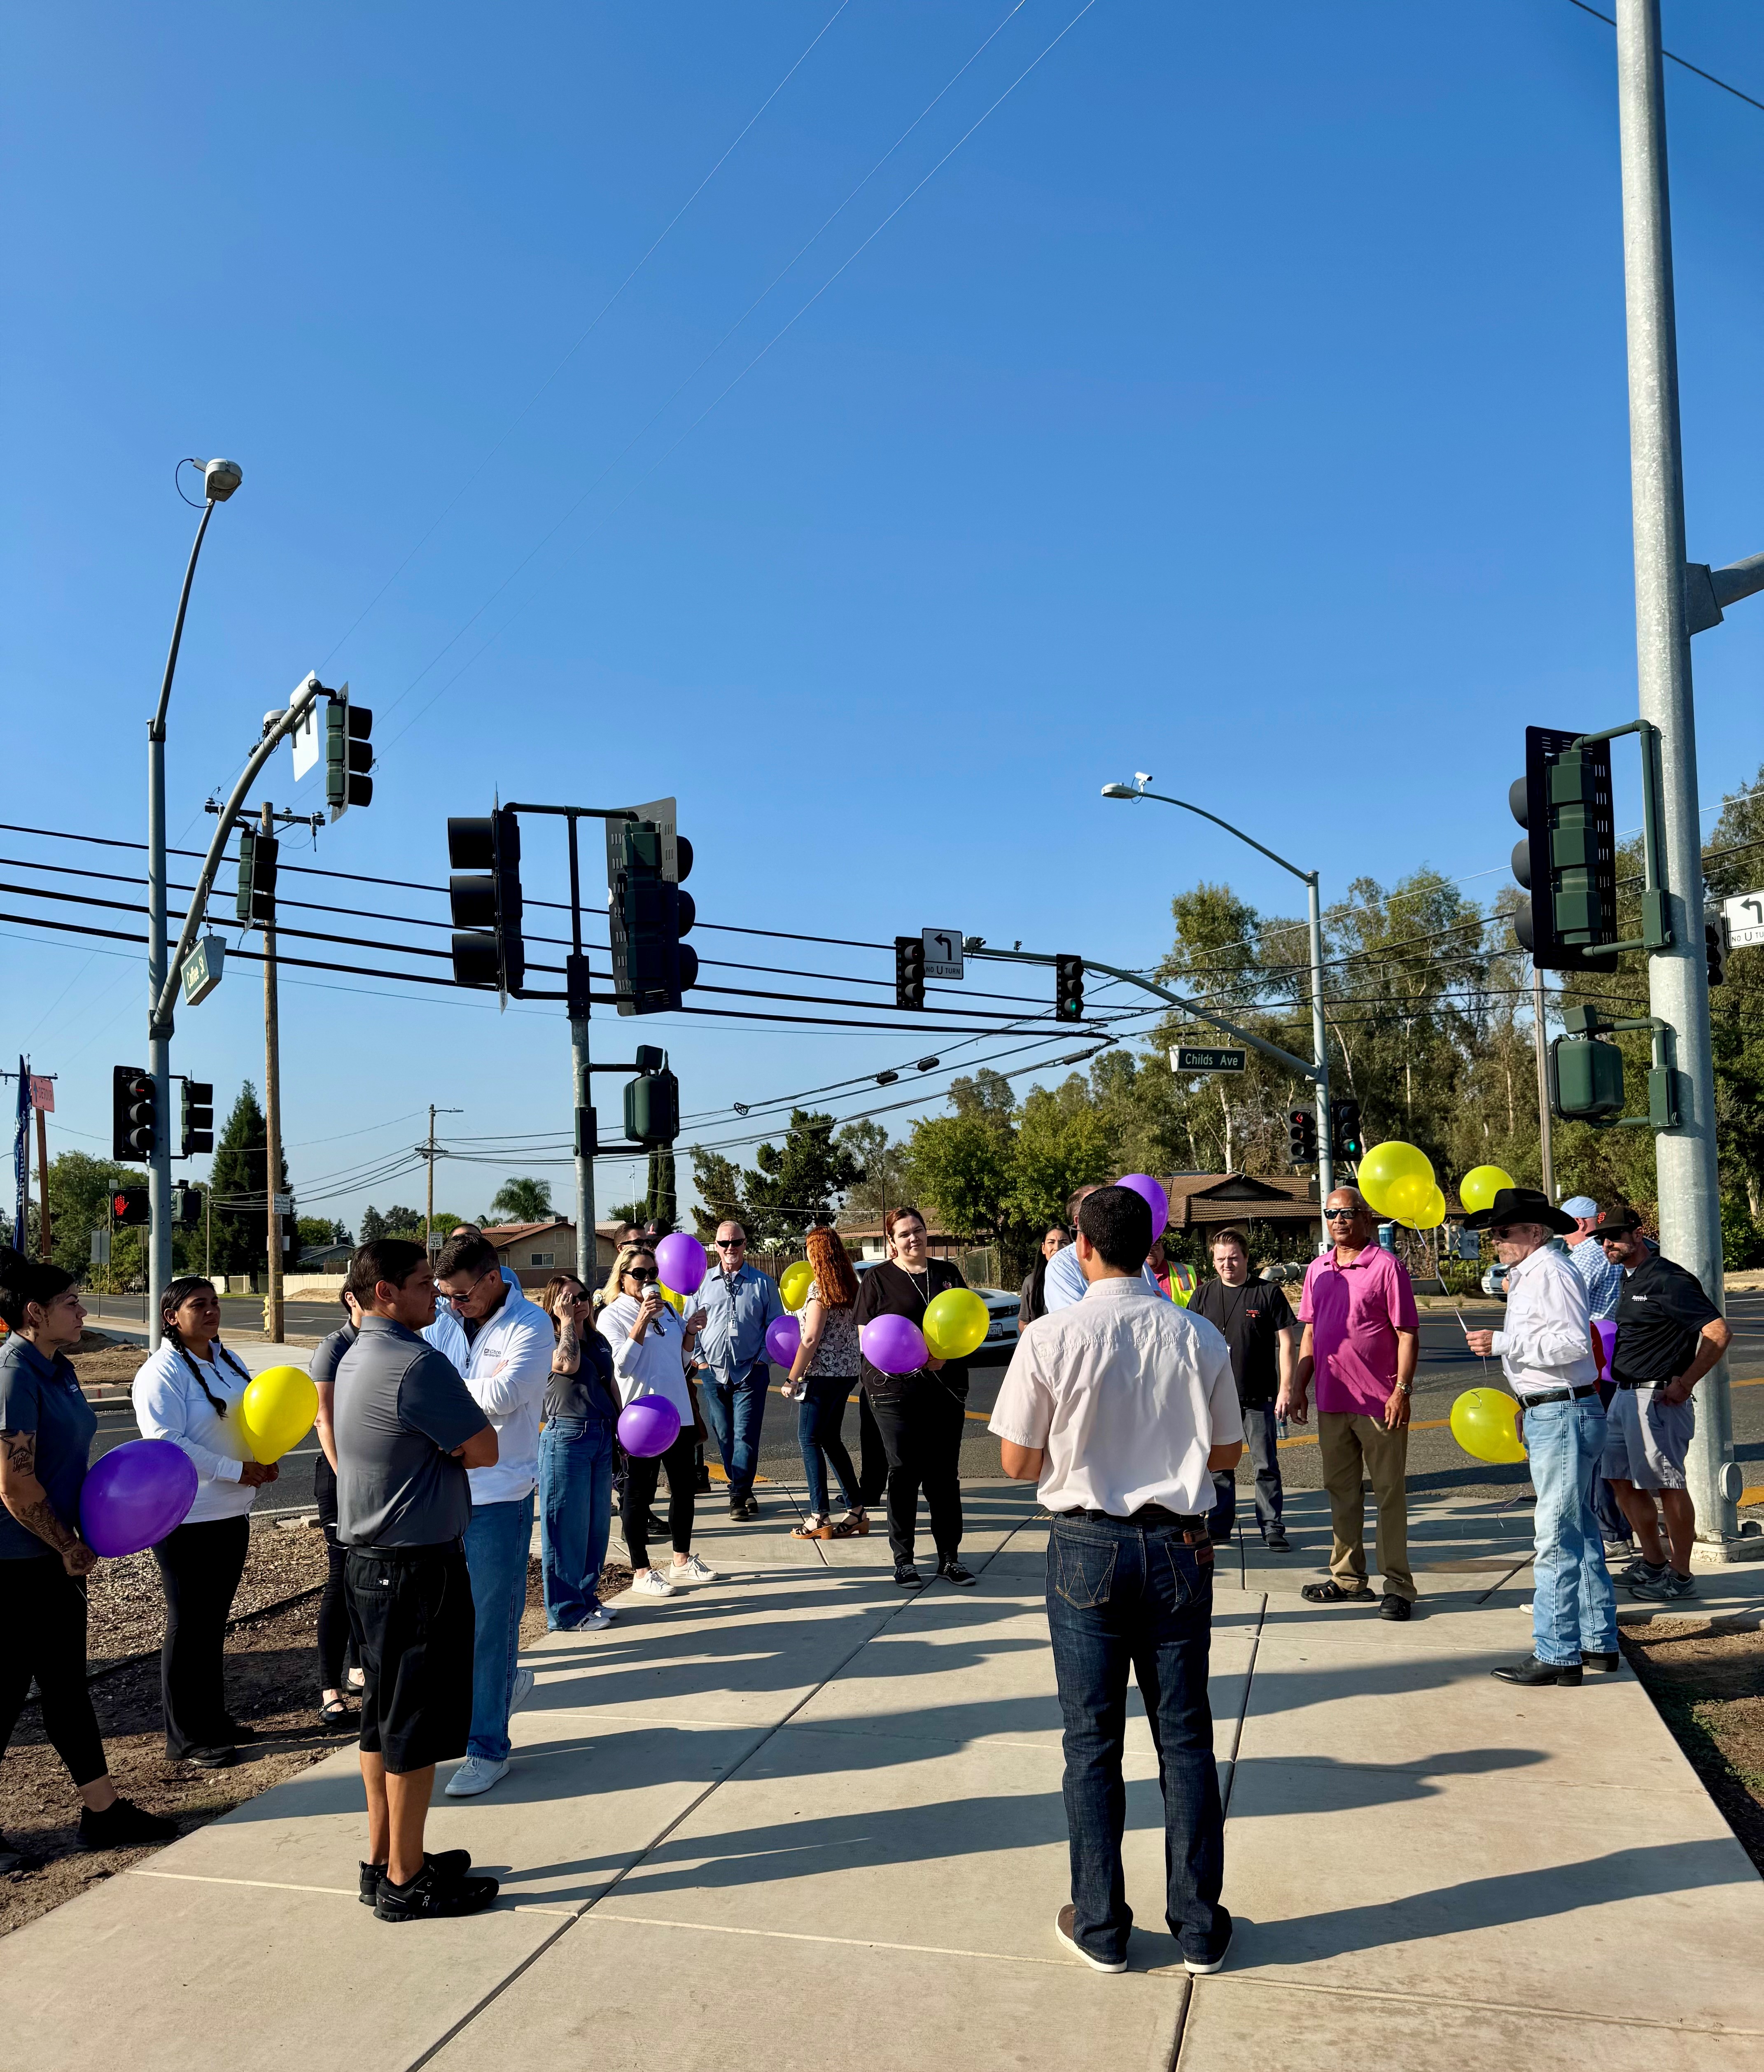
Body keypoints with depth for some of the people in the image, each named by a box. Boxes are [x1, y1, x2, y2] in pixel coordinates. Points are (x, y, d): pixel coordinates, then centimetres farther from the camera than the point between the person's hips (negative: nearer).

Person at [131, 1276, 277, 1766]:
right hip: (185, 1519, -8)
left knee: (215, 1622, 17)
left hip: (232, 1513, 8)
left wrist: (267, 1460, -1)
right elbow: (168, 1443, -23)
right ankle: (186, 1738, 13)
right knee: (189, 1627, 2)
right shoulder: (161, 1373, -15)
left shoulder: (228, 1362, 10)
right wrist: (236, 1471, -22)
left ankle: (213, 1720, 30)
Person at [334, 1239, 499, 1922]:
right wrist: (454, 1446, 0)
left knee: (382, 1715, 17)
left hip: (368, 1559, 10)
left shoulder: (356, 1359, 10)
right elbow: (485, 1450, -15)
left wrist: (443, 1449, 2)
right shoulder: (418, 1365, -22)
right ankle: (405, 1882, 13)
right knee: (417, 1726, 2)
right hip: (419, 1566, -10)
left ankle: (384, 1859, 28)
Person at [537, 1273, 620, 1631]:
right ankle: (565, 1611, 7)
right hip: (566, 1437, -7)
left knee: (597, 1524, 13)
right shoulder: (549, 1341, -8)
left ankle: (586, 1597, 26)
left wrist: (623, 1429, 19)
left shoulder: (599, 1341, 14)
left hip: (601, 1438, 7)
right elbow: (568, 1364, -29)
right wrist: (566, 1321, -18)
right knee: (567, 1526, -2)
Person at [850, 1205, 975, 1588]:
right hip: (896, 1390, -3)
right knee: (904, 1474, 1)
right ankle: (903, 1559, 12)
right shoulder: (879, 1279, 1)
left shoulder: (947, 1273, 11)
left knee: (945, 1475, 7)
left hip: (946, 1387, 3)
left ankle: (949, 1558, 15)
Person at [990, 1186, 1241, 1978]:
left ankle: (1100, 1927, 22)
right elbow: (1227, 1453, 6)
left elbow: (1017, 1461, -6)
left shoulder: (1051, 1338, -12)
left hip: (1088, 1548, -2)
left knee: (1092, 1741, 11)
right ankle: (1199, 1927, 24)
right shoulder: (1200, 1337, -5)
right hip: (1177, 1547, 2)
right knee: (1185, 1737, 14)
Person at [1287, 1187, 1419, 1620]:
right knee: (1340, 1492, 14)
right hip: (1332, 1401, 6)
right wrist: (1298, 1386, 9)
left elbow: (1407, 1334, -9)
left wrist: (1402, 1391, -16)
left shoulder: (1386, 1266, -8)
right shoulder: (1317, 1270, 10)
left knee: (1389, 1495, 2)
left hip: (1379, 1402, -6)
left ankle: (1398, 1586, 9)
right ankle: (1348, 1579, 25)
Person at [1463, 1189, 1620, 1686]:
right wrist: (1527, 1411, 26)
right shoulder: (1528, 1275, 18)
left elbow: (1574, 1342, -23)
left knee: (1558, 1541, -8)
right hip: (1550, 1416, 11)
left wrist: (1503, 1343, -21)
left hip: (1563, 1416, -11)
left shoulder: (1551, 1270, -14)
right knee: (1580, 1533, 16)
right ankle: (1598, 1643, 24)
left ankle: (1557, 1655, -5)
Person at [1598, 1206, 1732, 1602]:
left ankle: (1680, 1576, 10)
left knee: (1667, 1484, -1)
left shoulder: (1666, 1280, -16)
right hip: (1625, 1395, 10)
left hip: (1659, 1398, -10)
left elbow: (1719, 1334, -21)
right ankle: (1653, 1563, 26)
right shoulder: (1629, 1279, 13)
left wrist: (1684, 1383, -18)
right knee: (1620, 1476, 14)